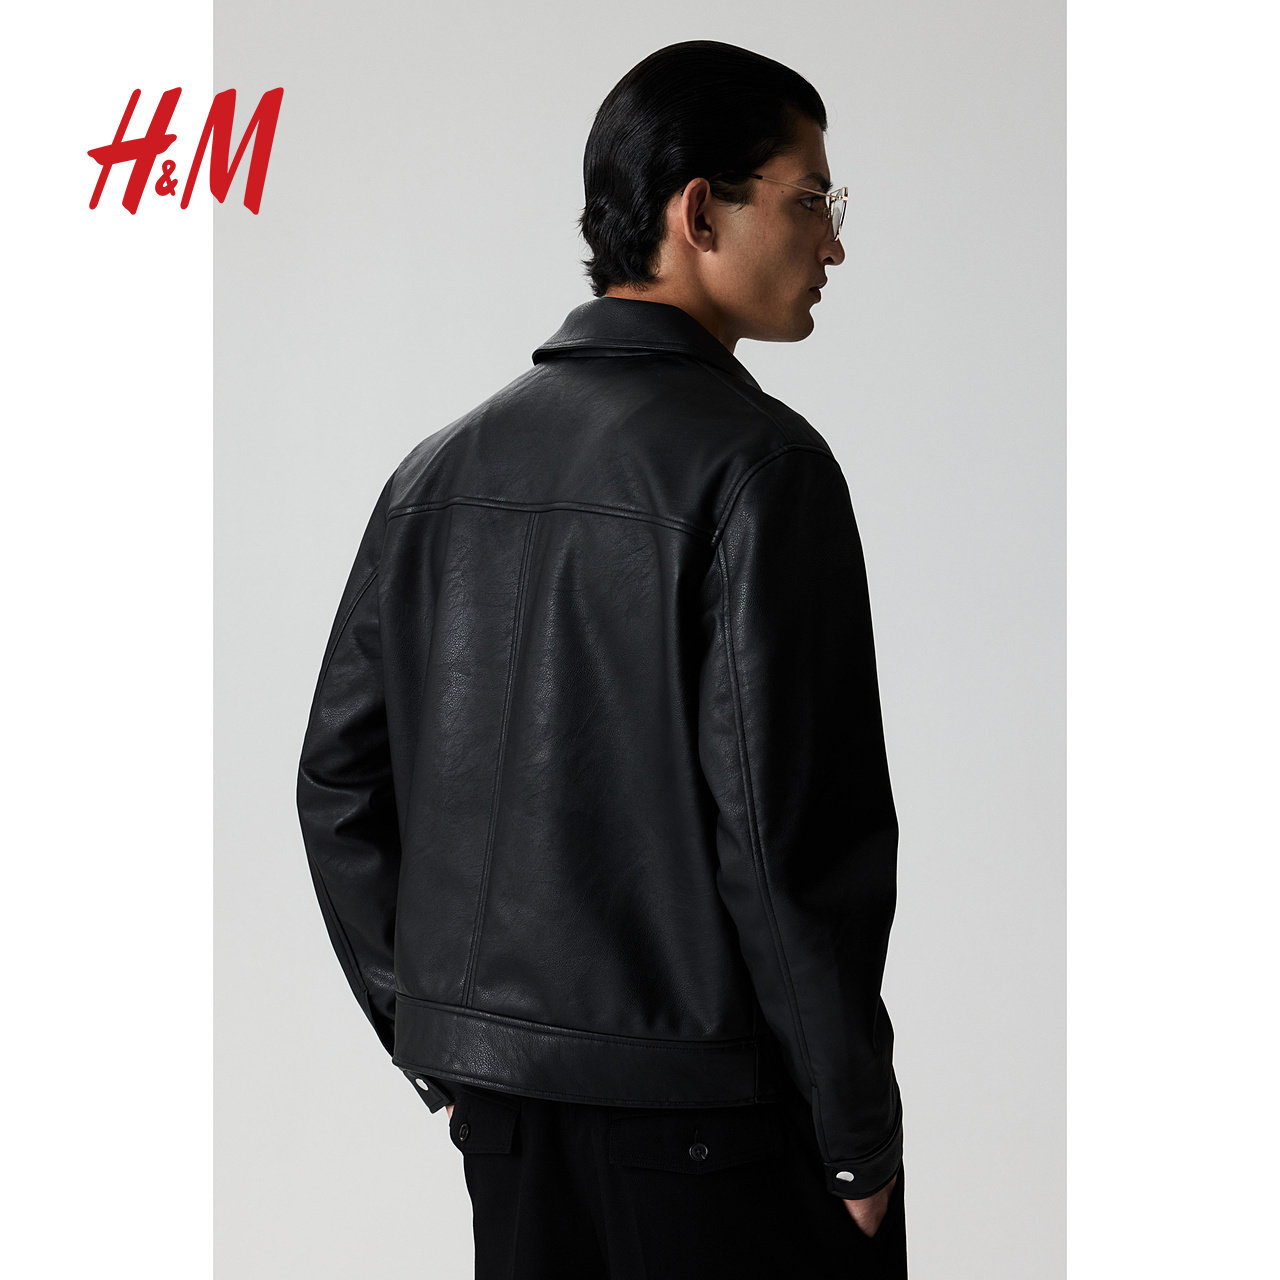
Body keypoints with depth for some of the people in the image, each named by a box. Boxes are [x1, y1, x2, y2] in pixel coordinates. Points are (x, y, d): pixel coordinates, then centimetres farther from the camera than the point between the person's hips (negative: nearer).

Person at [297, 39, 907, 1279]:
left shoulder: (444, 465, 8)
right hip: (708, 1087, -6)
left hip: (498, 1093, 7)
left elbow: (338, 779, 9)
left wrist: (435, 1041, 17)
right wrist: (859, 1131, -10)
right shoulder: (756, 459, -13)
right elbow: (786, 819, -18)